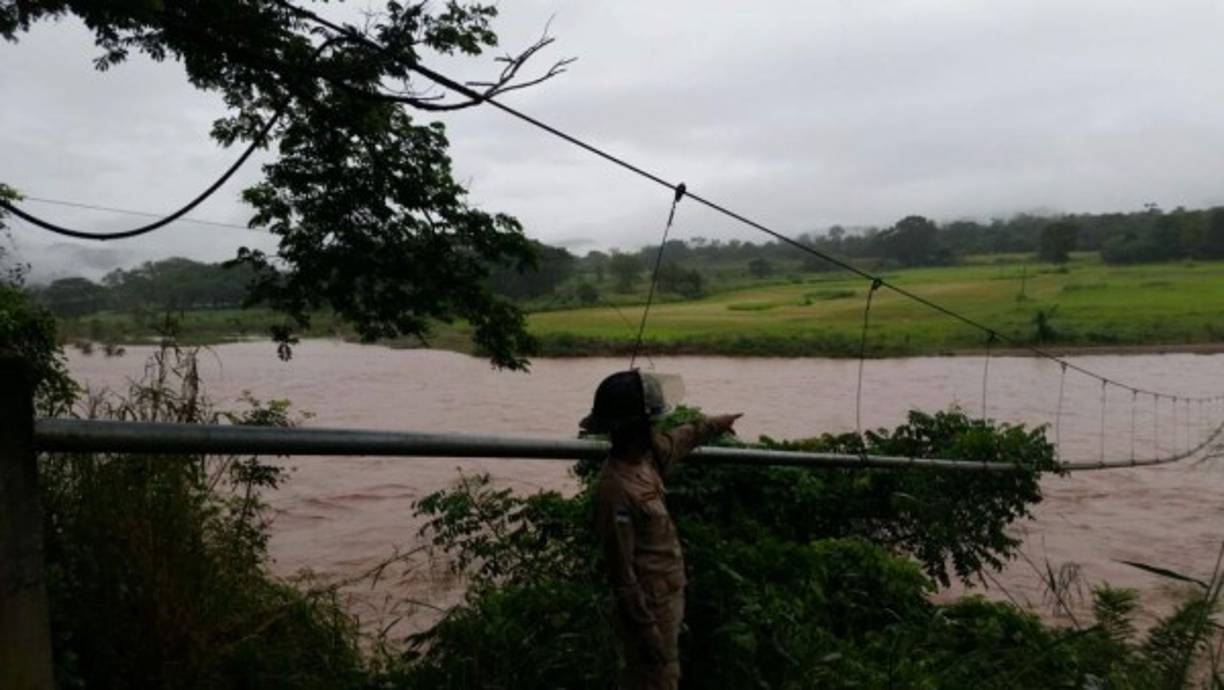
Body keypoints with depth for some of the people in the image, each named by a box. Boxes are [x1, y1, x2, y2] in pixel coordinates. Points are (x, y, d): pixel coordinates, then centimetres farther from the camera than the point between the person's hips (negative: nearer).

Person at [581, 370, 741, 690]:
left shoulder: (644, 454, -3)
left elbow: (678, 440, 23)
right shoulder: (616, 488, -30)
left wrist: (713, 424, 37)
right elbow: (622, 574, -26)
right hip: (649, 607, -9)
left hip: (666, 598, 9)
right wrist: (648, 633, -21)